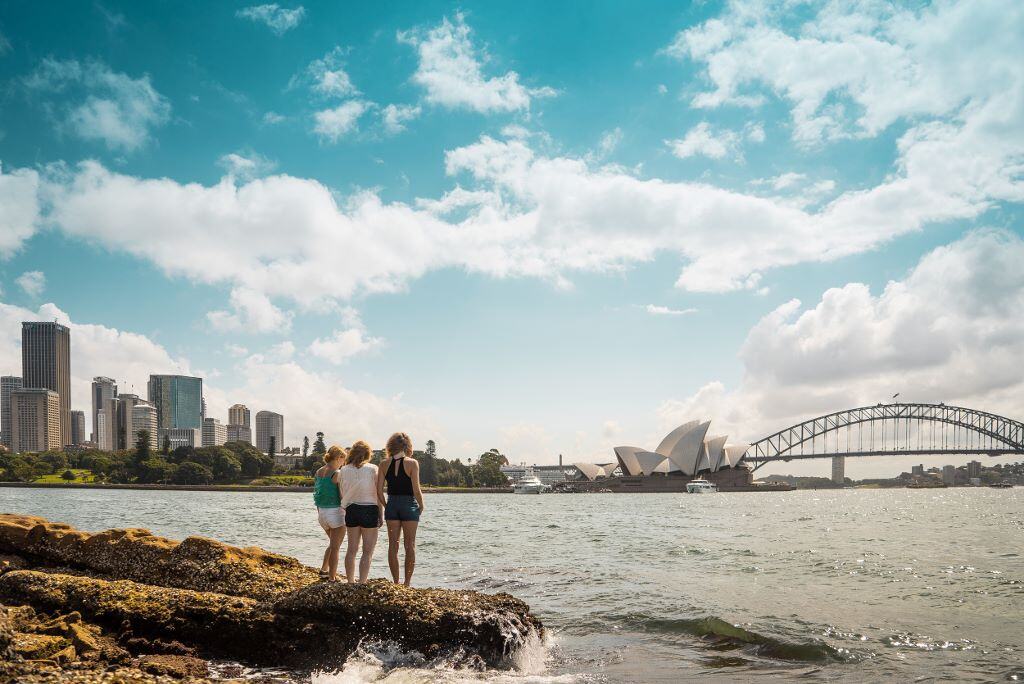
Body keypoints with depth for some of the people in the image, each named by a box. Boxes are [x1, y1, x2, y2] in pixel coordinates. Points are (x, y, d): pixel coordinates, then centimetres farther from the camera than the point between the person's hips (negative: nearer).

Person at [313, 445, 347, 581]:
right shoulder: (337, 474, -15)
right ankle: (332, 578, 8)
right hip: (336, 511, -7)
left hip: (322, 512, 7)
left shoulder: (318, 473, 6)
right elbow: (343, 497, -16)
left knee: (333, 543, 27)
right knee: (335, 547, 4)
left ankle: (324, 570, 26)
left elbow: (316, 494, 12)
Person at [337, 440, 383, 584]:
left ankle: (350, 582, 20)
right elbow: (378, 494, -6)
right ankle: (362, 583, -6)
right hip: (369, 510, -4)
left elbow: (342, 494, 6)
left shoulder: (343, 471, 4)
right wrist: (381, 514, 0)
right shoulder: (372, 469, -6)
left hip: (351, 510, 4)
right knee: (367, 551, 1)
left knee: (351, 549, 14)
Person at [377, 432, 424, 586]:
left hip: (391, 504, 3)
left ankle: (396, 582, 12)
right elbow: (416, 490, -12)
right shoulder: (412, 463, -9)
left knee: (393, 545, 9)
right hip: (409, 504, -3)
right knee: (410, 545, 5)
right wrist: (421, 506, 4)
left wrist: (385, 506, 12)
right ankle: (407, 582, 5)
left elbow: (379, 490, -1)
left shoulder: (384, 464, 1)